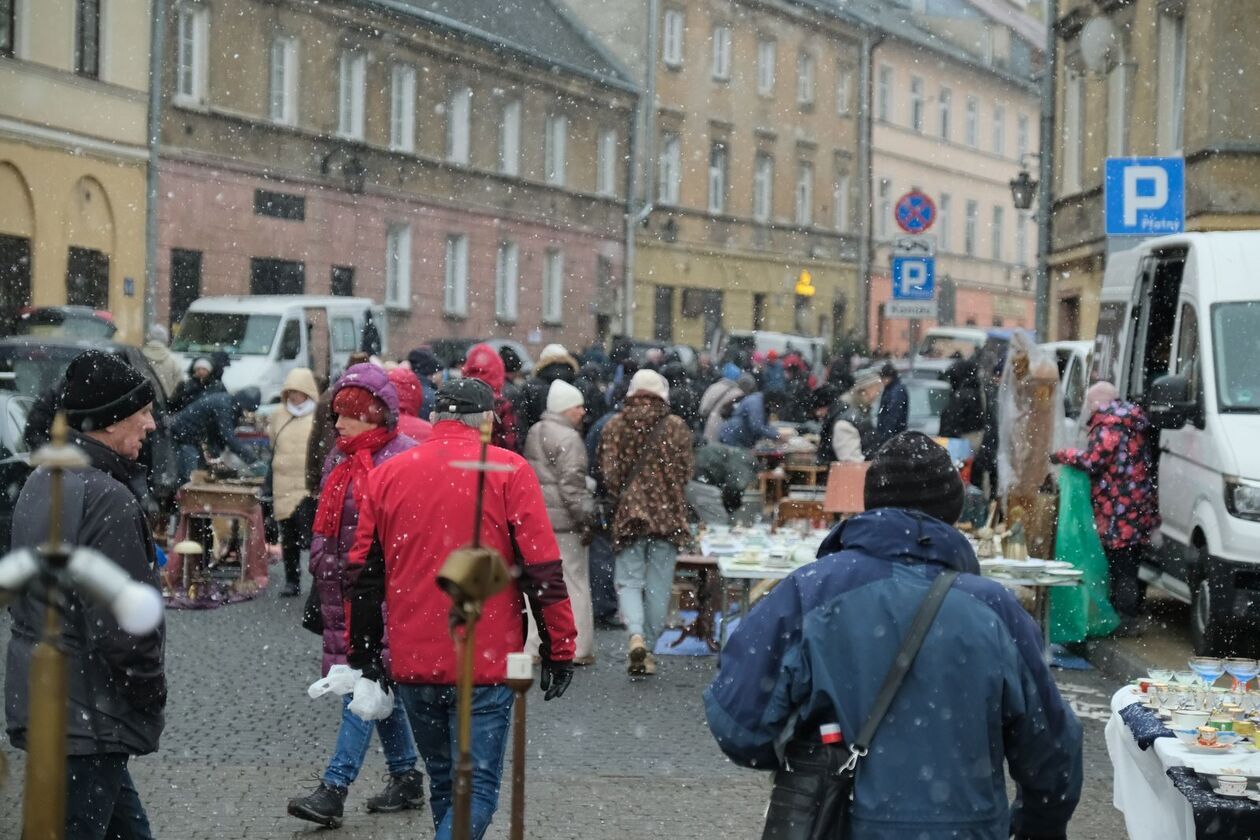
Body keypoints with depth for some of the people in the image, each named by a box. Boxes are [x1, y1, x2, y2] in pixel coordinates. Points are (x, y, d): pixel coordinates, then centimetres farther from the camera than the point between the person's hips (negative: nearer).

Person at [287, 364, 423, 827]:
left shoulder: (404, 459, -10)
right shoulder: (339, 460, 14)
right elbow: (324, 524, 22)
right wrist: (322, 573, 14)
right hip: (344, 593, 8)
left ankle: (334, 789, -14)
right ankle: (406, 778, 24)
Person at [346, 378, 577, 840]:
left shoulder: (386, 474, 7)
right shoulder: (509, 471, -4)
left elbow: (365, 573, 10)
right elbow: (543, 571, -7)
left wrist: (363, 653, 18)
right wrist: (559, 650, -1)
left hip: (411, 664, 4)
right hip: (485, 663, -4)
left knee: (444, 782, 20)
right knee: (477, 789, -1)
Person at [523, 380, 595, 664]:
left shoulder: (534, 433, 15)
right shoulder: (568, 438, -13)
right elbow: (571, 483, -19)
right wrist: (586, 516, -14)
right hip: (563, 521, -8)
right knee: (574, 582, -1)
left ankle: (532, 646, 14)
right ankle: (579, 649, 2)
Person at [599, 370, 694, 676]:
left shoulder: (614, 426, 1)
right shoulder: (676, 426, -1)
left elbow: (608, 473, -2)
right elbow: (685, 472, 1)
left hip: (628, 515, 0)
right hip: (667, 515, 0)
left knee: (629, 581, 6)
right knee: (658, 586, 8)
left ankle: (636, 635, -18)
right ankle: (649, 648, 11)